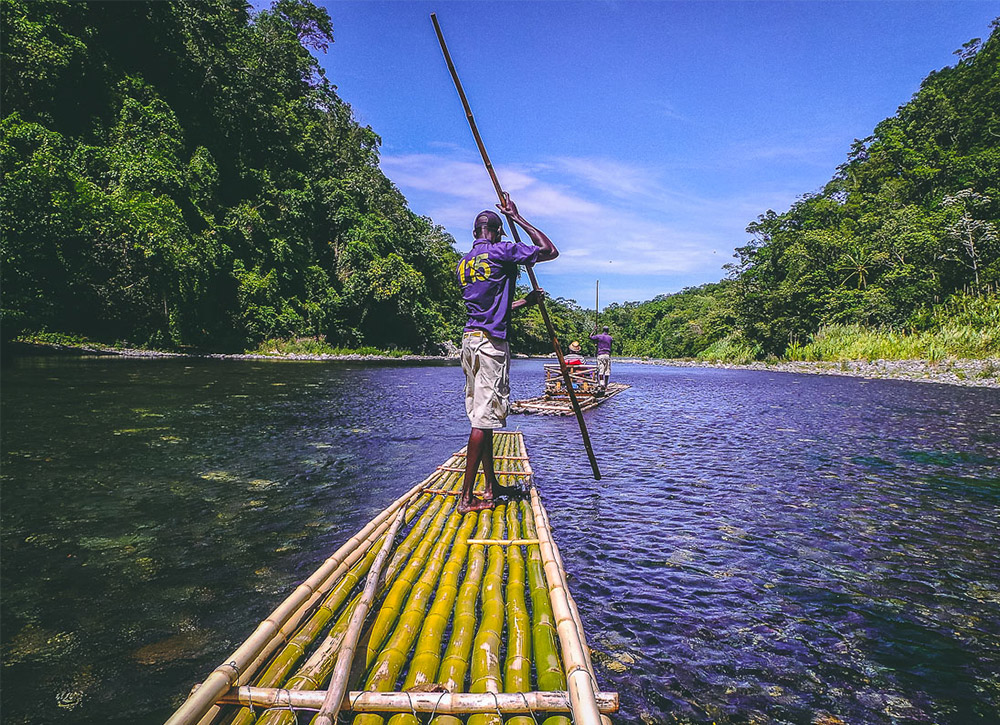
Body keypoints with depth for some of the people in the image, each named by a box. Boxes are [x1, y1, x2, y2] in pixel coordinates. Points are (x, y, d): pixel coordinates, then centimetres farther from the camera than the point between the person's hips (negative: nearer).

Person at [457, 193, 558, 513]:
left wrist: (527, 300, 32)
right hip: (491, 342, -8)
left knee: (482, 415, 13)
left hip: (470, 339, 9)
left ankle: (492, 485, 23)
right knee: (484, 418, -7)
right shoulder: (502, 251, -4)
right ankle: (467, 496, -5)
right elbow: (550, 250, 2)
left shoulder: (464, 264, 18)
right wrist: (518, 218, 7)